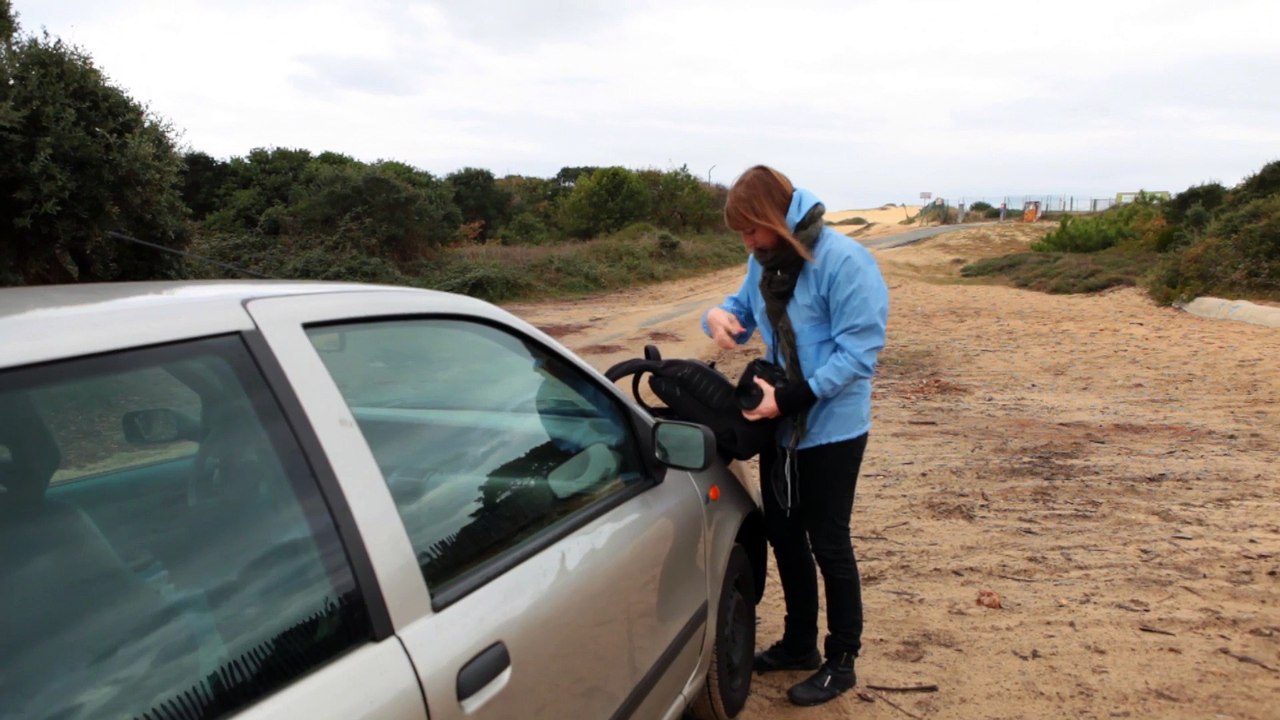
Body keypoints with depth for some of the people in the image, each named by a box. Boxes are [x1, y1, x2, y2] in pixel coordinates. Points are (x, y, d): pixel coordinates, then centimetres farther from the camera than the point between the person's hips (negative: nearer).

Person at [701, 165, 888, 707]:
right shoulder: (766, 259, 3)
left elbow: (858, 352, -23)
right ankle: (799, 643, 37)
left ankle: (841, 661, 27)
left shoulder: (844, 261, -20)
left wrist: (789, 397, -29)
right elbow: (745, 309, 14)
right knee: (783, 537, 17)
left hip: (831, 429, -7)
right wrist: (719, 315, -10)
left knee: (828, 544, 6)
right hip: (779, 426, 7)